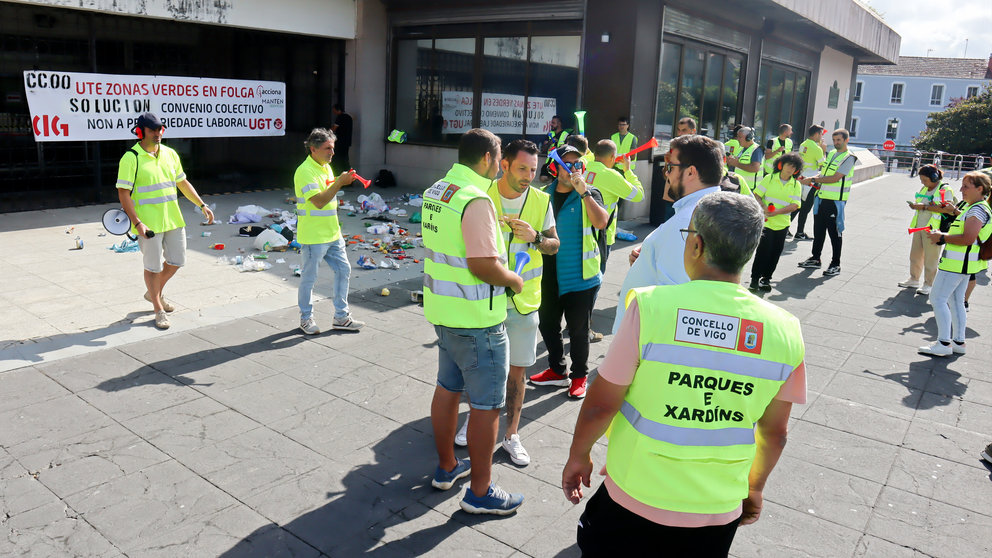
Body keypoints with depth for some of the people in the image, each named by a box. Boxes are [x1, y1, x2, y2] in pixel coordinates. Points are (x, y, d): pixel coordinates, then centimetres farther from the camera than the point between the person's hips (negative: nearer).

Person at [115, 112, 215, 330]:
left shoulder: (170, 154, 9)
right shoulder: (131, 158, -10)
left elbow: (183, 183, 19)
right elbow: (123, 193, -13)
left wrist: (202, 205, 14)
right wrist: (137, 223, -21)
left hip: (173, 220, 6)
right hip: (148, 224, -6)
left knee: (176, 261, 13)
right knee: (153, 267, 3)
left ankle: (154, 293, 39)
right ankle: (159, 310, 19)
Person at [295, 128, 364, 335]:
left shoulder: (326, 166, 12)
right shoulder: (305, 171, -17)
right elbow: (319, 201, -25)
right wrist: (339, 183, -26)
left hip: (333, 233, 9)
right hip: (313, 236, -9)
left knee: (343, 270, 11)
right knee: (309, 278, 5)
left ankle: (341, 317, 21)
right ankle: (306, 318, 22)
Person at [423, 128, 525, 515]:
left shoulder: (435, 192, 7)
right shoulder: (476, 201, -22)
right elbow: (483, 265, -27)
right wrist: (513, 279, -9)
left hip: (442, 308, 9)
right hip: (476, 318, -9)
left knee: (448, 388, 21)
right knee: (486, 404, 3)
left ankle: (446, 467, 38)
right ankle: (480, 492, 15)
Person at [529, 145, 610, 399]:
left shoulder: (589, 194, -5)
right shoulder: (545, 195, 7)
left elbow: (601, 222, -24)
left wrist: (583, 191, -27)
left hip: (580, 275, -5)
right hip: (549, 274, 5)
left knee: (578, 330, 5)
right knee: (547, 325, 15)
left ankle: (579, 376, 23)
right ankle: (557, 371, 34)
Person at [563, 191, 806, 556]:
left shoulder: (651, 305, -20)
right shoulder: (784, 330, -10)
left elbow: (601, 403, -13)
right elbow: (774, 432, 2)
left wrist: (578, 456, 5)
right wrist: (755, 487, 19)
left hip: (634, 498, -3)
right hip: (718, 512, 3)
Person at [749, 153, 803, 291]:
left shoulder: (796, 185, 4)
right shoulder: (769, 179, 1)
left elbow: (794, 205, -5)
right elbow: (756, 195, 0)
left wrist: (777, 212, -18)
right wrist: (764, 207, -18)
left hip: (782, 224, 3)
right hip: (765, 221, -3)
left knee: (776, 252, 5)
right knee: (764, 248, -12)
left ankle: (766, 278, 20)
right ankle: (755, 279, -3)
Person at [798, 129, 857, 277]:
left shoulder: (849, 158, -10)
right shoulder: (831, 153, 14)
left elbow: (835, 178, -20)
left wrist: (813, 179, -17)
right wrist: (815, 181, 3)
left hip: (836, 201, -7)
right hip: (821, 197, 8)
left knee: (835, 232, -1)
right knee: (818, 230, 14)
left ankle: (835, 265, 7)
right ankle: (815, 259, 26)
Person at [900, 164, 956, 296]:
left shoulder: (946, 190, -9)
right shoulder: (924, 189, 14)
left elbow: (947, 209, -22)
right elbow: (916, 203, 16)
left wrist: (924, 207, -23)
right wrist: (915, 205, -6)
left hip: (932, 230, -7)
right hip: (918, 228, 7)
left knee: (930, 259, 1)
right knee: (915, 255, 15)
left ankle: (928, 285, 12)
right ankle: (914, 280, 30)